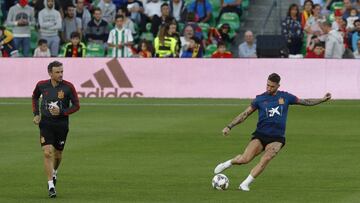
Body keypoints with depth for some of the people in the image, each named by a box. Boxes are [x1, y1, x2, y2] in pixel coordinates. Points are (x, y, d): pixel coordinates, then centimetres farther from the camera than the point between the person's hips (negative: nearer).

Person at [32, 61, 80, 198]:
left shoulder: (68, 87, -10)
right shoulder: (41, 85, -4)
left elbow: (76, 105, -4)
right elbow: (35, 97, 18)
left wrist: (61, 112, -19)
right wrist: (36, 114, 7)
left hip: (61, 124, 0)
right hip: (45, 124, 0)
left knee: (58, 154, 12)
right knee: (47, 153, -15)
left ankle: (54, 172, 47)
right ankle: (51, 186, -14)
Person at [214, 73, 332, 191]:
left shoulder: (285, 97, 5)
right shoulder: (260, 99, 2)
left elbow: (305, 102, 18)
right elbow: (245, 114, 5)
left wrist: (323, 99, 14)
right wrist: (229, 127, -2)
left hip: (277, 138, 0)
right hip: (260, 135, 0)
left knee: (266, 159, -28)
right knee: (244, 159, -19)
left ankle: (245, 184, -21)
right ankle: (228, 163, 14)